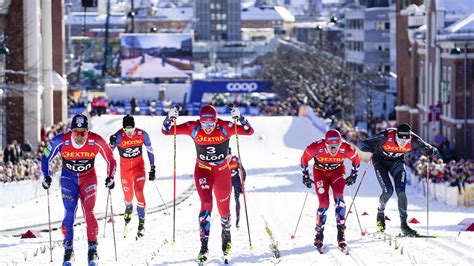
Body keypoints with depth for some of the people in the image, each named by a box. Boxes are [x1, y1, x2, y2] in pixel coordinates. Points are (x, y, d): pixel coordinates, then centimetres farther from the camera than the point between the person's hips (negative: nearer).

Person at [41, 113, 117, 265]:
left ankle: (93, 249, 0)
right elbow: (46, 158, -5)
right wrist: (46, 176, -12)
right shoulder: (61, 141, -22)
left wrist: (110, 177, -13)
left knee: (88, 213, -11)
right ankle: (68, 249, 1)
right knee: (70, 213, -10)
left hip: (88, 178, 0)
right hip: (68, 177, 0)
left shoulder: (96, 142, -22)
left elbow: (110, 160, -6)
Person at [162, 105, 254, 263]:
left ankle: (226, 233, 45)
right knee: (206, 203, -20)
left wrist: (240, 118, -44)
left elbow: (249, 131, -28)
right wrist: (169, 118, -35)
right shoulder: (193, 128, -19)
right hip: (202, 170, -1)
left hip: (222, 171, 1)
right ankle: (204, 246, -20)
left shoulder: (225, 127, -22)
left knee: (224, 208, 13)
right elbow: (166, 131, -15)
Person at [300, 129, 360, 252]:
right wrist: (305, 176, -2)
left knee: (339, 196, -24)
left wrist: (353, 175, 3)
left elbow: (356, 159, -2)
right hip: (320, 172, -1)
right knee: (324, 203, -13)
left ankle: (341, 233, -22)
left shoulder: (347, 149, -27)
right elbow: (304, 159, -9)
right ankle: (319, 234, 7)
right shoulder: (316, 147, -31)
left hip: (337, 171, 1)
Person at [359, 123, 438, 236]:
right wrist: (371, 149, -46)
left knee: (401, 192, -13)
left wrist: (432, 151, -33)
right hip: (380, 161, -2)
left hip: (397, 162, 2)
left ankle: (403, 224, -2)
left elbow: (426, 149, -12)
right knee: (388, 191, -15)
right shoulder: (386, 136, -35)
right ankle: (380, 213, 15)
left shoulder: (413, 140, -28)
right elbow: (363, 144, -30)